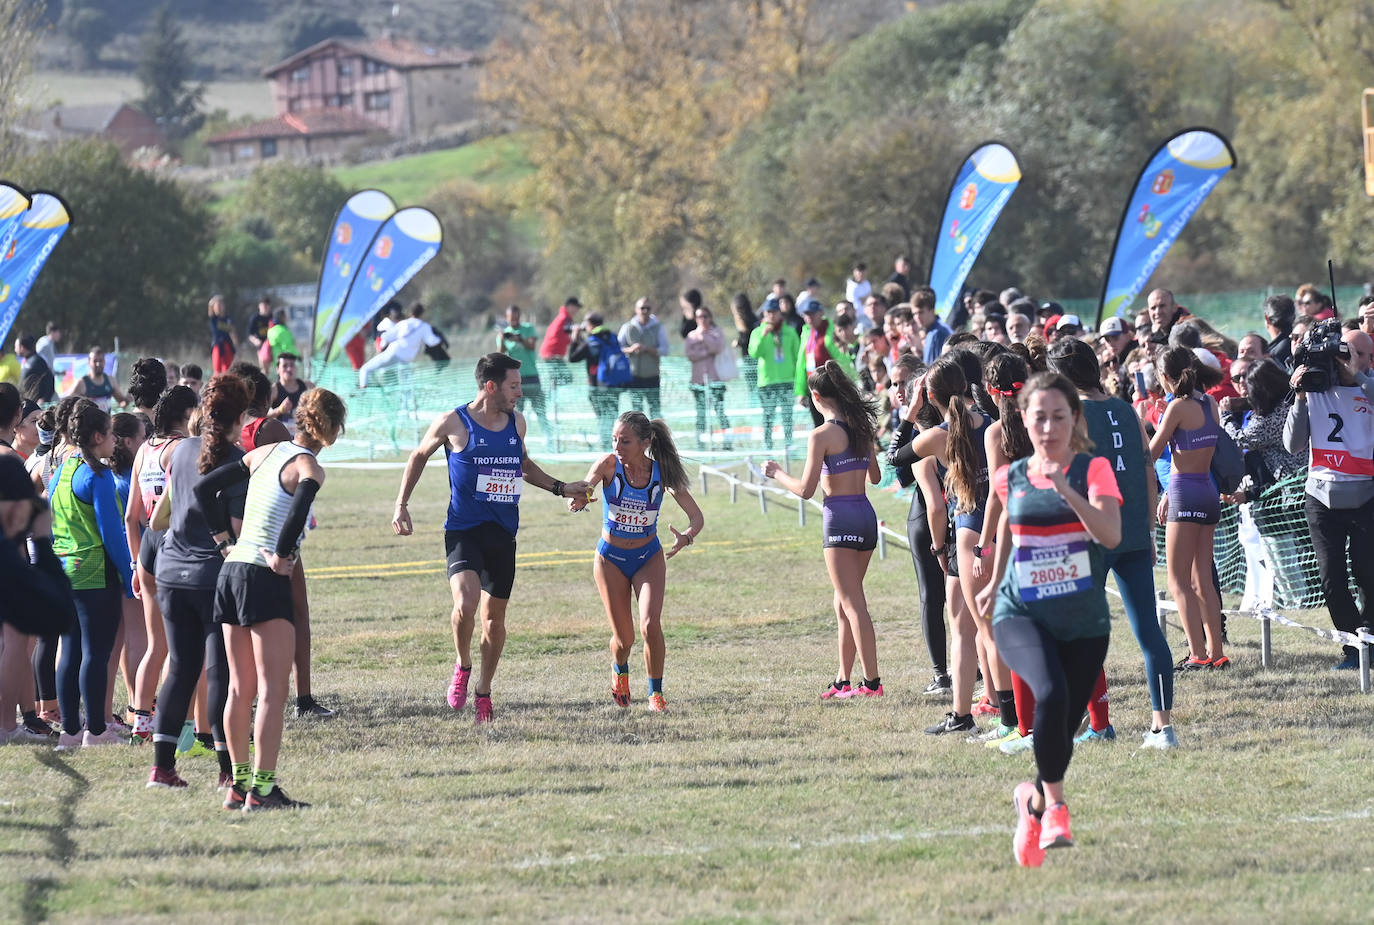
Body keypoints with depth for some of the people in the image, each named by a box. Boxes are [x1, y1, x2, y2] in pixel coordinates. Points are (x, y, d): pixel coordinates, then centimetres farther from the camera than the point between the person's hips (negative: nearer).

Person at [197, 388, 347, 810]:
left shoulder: (264, 454, 12)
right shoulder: (308, 468, -8)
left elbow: (204, 488, 15)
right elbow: (297, 511, -29)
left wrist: (223, 536, 15)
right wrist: (280, 555, -16)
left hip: (231, 569, 7)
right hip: (266, 580, -7)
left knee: (240, 689, 12)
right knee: (273, 690, -6)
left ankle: (238, 784, 16)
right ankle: (262, 790, -11)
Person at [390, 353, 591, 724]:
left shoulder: (516, 423, 8)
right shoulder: (453, 423, -6)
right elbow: (418, 456, 10)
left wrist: (561, 488, 18)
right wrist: (401, 506, 5)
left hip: (503, 533, 5)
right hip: (463, 530, -5)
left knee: (495, 617, 8)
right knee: (466, 603, -25)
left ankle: (483, 691, 24)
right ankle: (462, 667, 2)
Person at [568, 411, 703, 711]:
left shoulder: (662, 472, -17)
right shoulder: (609, 466, -18)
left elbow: (697, 517, -16)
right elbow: (581, 493, -35)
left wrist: (686, 537, -39)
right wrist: (578, 499, -60)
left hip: (648, 558, 0)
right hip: (611, 559, 0)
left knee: (650, 624, -20)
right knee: (624, 638, 1)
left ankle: (656, 692, 0)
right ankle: (619, 671, 37)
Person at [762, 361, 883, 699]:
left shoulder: (823, 435, -13)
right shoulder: (861, 427, 8)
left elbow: (805, 490, -12)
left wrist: (777, 473, 5)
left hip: (840, 516, -7)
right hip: (866, 515, 7)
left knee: (853, 605, -5)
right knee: (844, 605, 15)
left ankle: (872, 681, -8)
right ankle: (843, 681, 18)